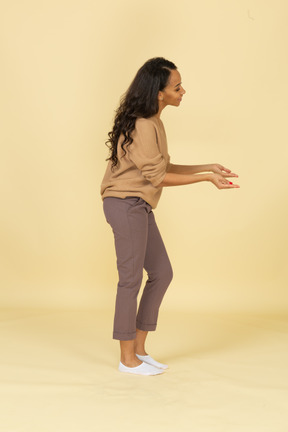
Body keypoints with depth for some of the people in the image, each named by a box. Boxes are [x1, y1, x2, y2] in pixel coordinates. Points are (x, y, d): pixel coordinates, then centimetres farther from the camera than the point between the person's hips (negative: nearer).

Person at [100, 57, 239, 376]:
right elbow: (158, 177, -16)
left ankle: (139, 348, 19)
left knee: (161, 273, 10)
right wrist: (207, 179, -13)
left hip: (139, 207, 10)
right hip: (126, 204, -10)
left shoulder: (153, 123, 12)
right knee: (132, 278, -2)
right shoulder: (142, 126, -18)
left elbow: (164, 168, 14)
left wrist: (207, 167, 9)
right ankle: (128, 359, 10)